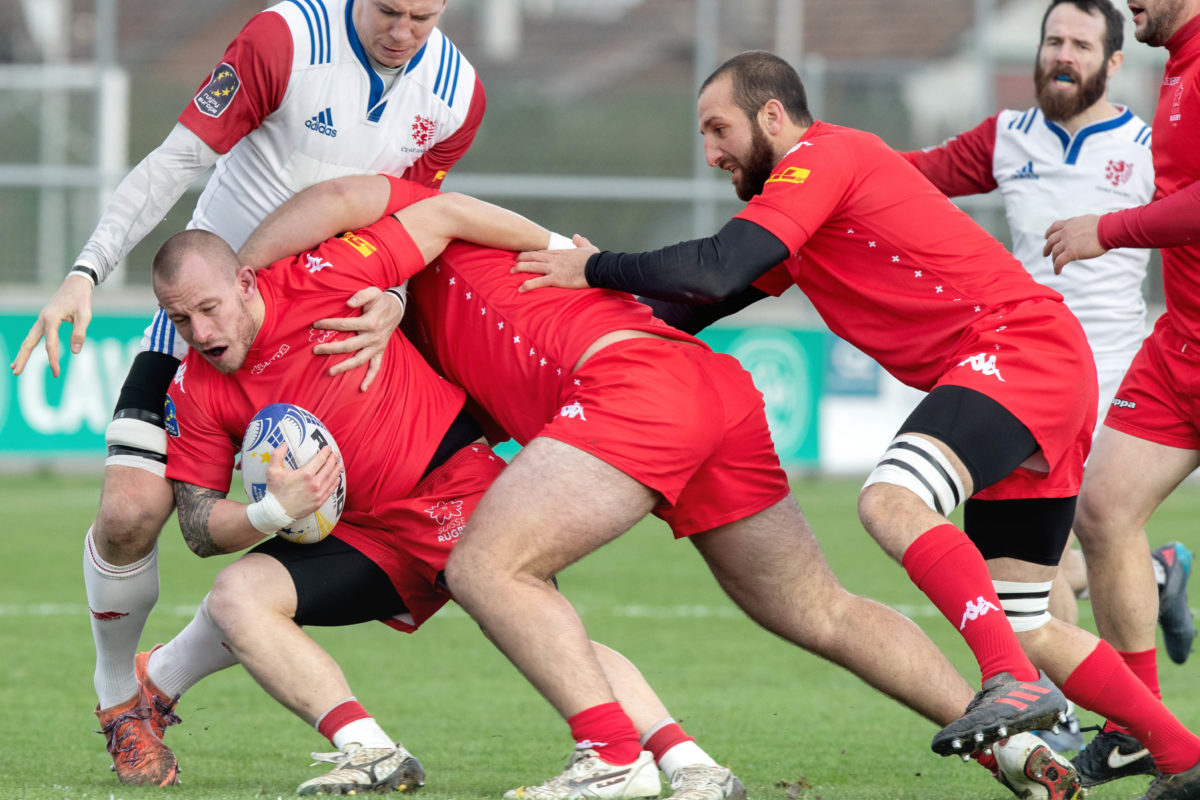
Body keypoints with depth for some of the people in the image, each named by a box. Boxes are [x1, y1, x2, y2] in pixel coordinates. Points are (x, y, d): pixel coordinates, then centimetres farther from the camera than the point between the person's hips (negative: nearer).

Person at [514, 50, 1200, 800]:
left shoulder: (820, 159, -7)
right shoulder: (819, 182, 23)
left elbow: (715, 270, -19)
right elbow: (724, 290, 27)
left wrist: (593, 270, -7)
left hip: (1020, 347, -10)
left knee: (891, 501, -31)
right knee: (1026, 628, 8)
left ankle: (1013, 684, -41)